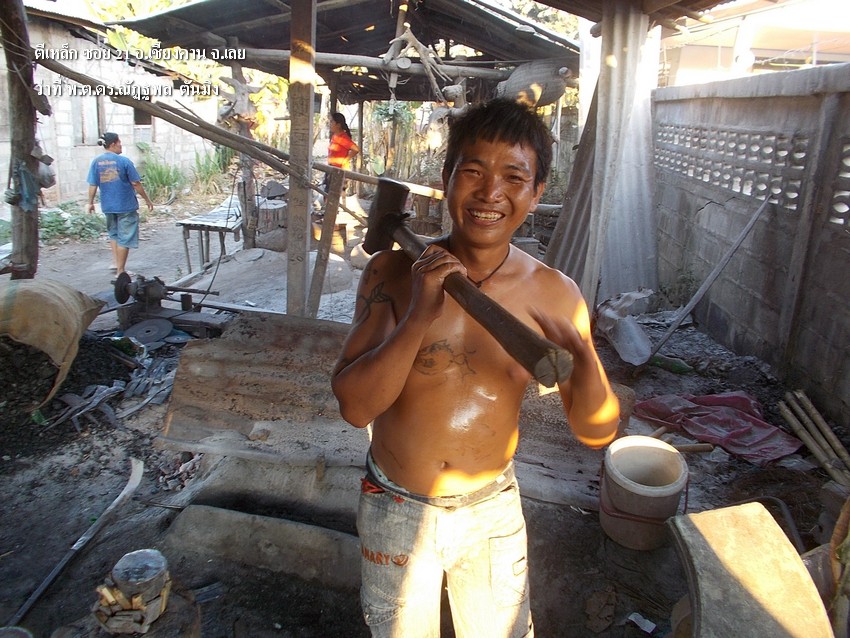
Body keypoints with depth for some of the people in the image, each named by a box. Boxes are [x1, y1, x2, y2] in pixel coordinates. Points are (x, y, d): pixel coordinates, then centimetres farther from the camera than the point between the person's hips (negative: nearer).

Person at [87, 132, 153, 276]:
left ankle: (115, 263, 20)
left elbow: (92, 185, 1)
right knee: (125, 237, 3)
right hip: (126, 205, -5)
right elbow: (136, 184, -9)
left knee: (113, 233, 25)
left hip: (107, 206, 5)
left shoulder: (96, 162, -1)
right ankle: (120, 270, 6)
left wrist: (90, 202, 13)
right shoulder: (123, 161, -12)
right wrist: (147, 200, 1)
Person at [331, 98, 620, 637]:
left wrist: (584, 354, -31)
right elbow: (355, 406, -21)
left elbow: (597, 433, -11)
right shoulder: (393, 274, -16)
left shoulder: (554, 295, -13)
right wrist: (420, 315, -33)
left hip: (494, 512, 1)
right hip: (397, 511, 0)